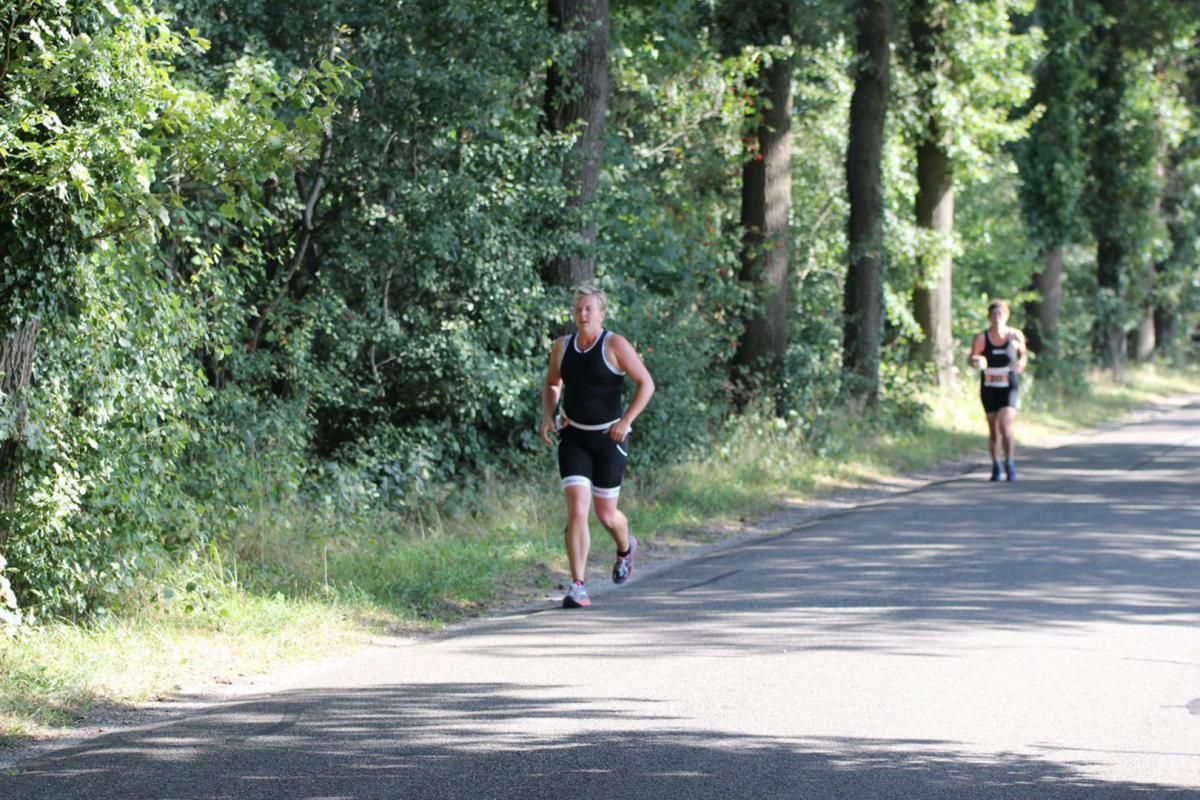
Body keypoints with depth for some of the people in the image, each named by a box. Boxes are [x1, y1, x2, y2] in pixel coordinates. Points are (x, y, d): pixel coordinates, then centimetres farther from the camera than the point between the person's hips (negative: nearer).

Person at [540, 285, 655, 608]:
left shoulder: (615, 345, -11)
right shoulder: (562, 346, 3)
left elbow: (646, 384, -9)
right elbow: (552, 384, 20)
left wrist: (626, 421, -18)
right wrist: (547, 415, 2)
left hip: (608, 438, -3)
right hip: (573, 438, 3)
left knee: (606, 514, 7)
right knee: (576, 511, -12)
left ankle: (625, 548, 43)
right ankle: (579, 587, -12)